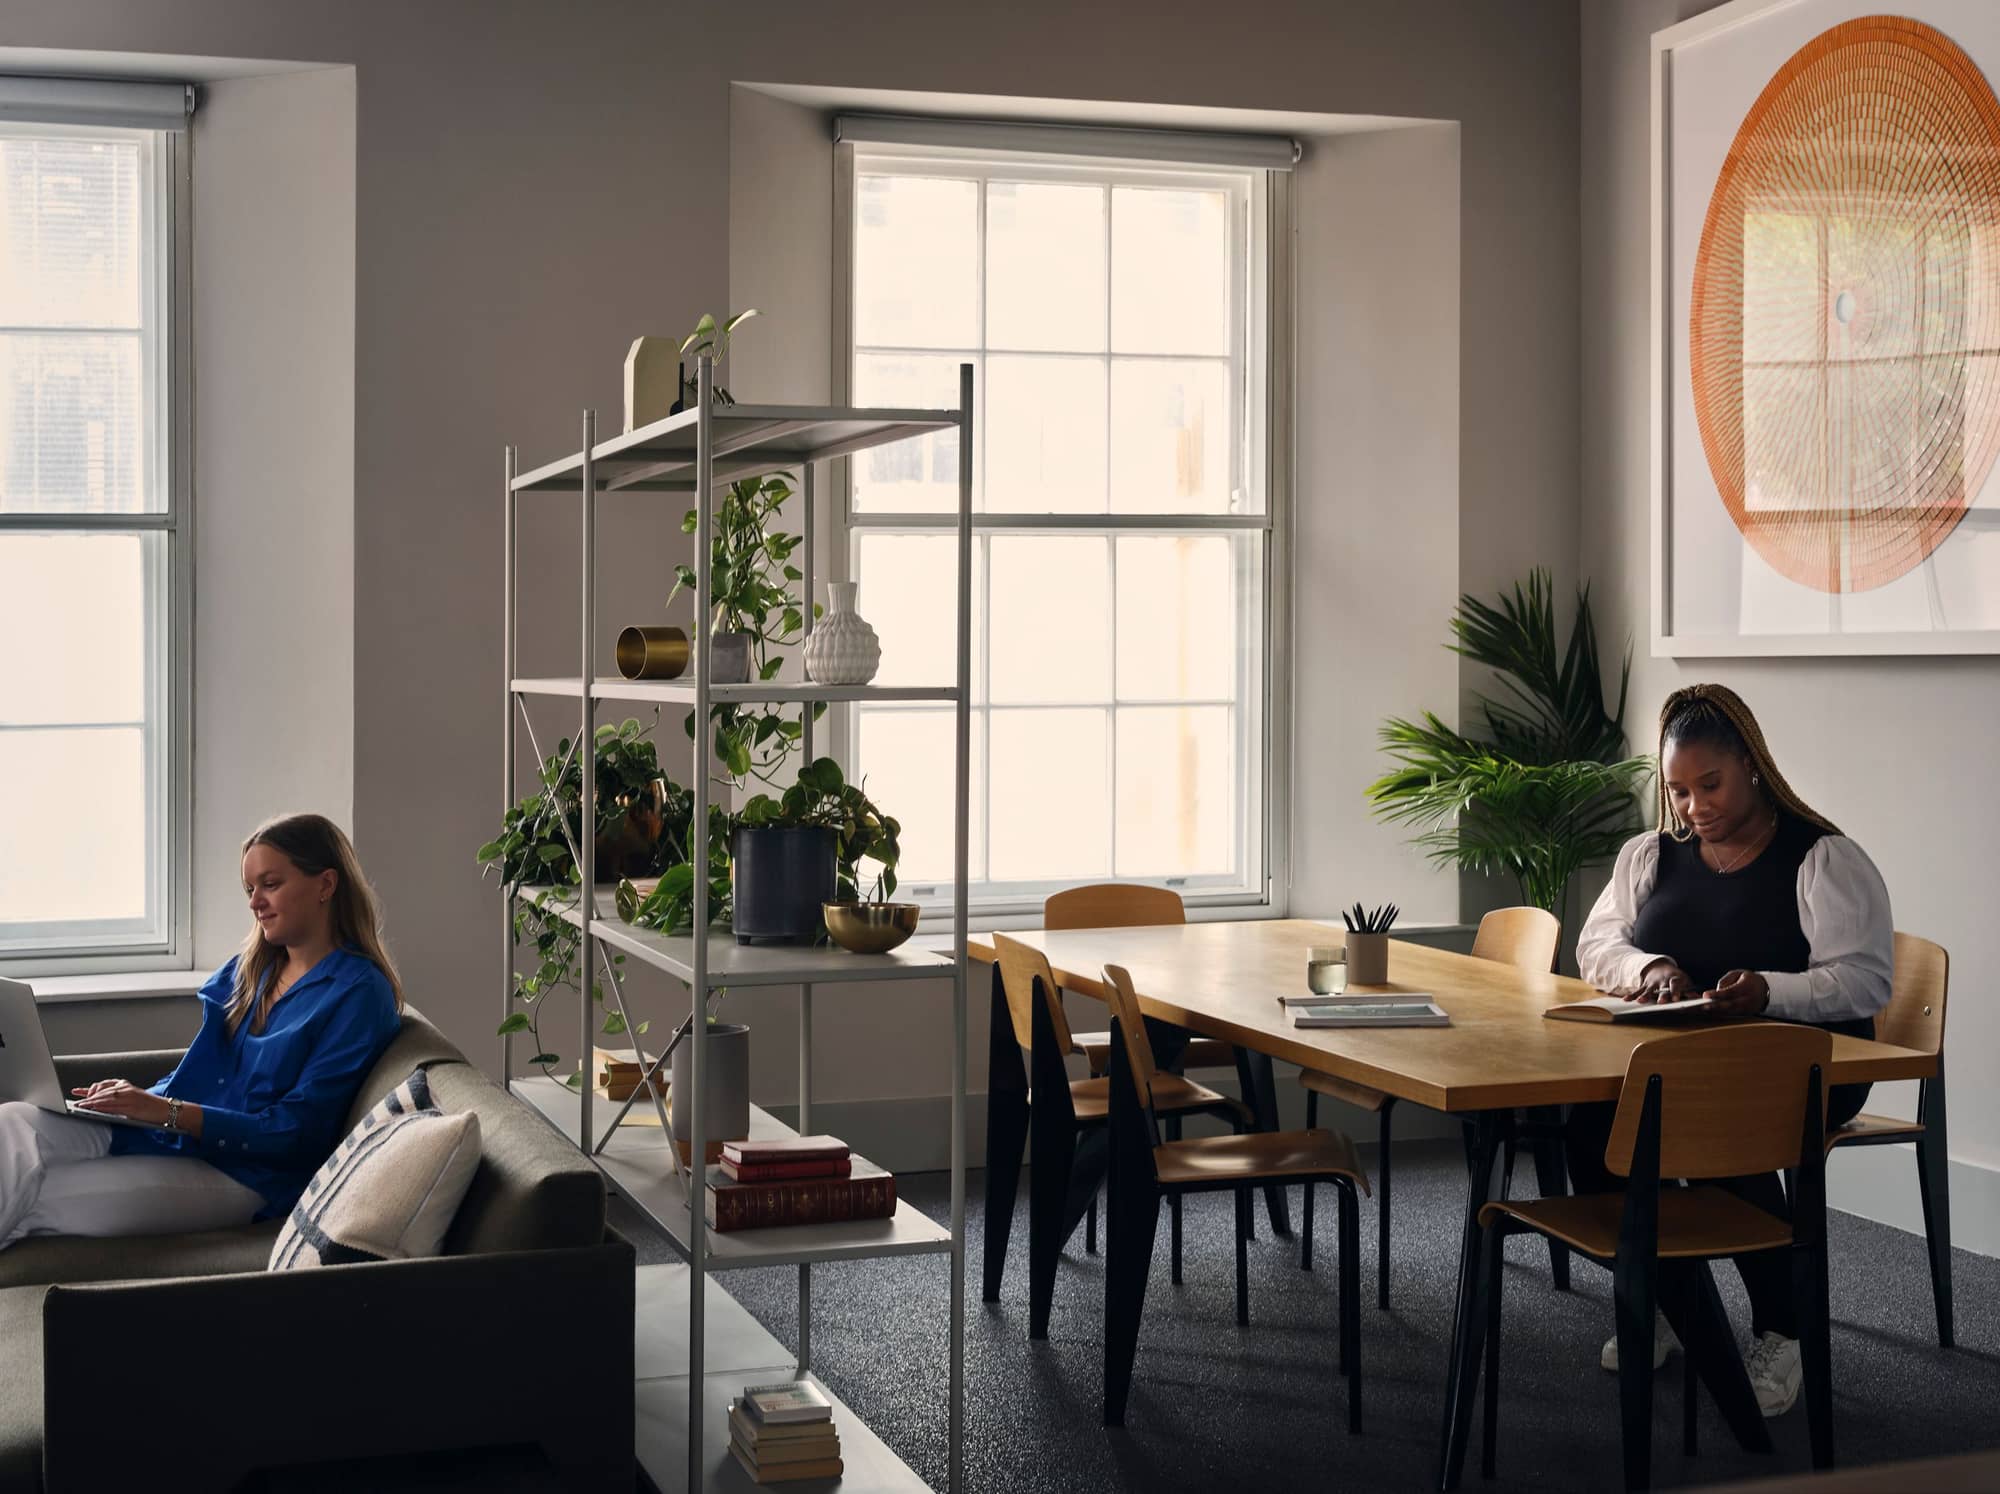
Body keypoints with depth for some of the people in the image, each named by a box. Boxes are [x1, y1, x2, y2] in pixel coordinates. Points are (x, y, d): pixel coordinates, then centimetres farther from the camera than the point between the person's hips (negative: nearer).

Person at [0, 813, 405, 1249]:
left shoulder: (359, 994, -7)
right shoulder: (248, 970, 17)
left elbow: (295, 1131, -12)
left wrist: (168, 1111, -19)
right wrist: (136, 1098, -2)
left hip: (241, 1176, -7)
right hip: (163, 1134, 7)